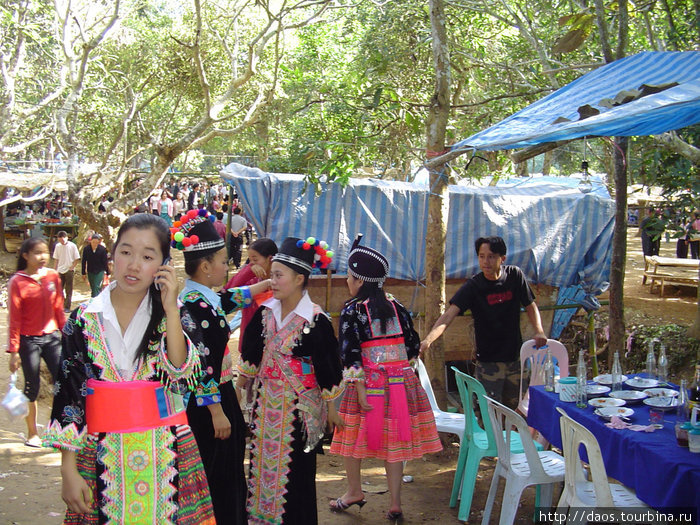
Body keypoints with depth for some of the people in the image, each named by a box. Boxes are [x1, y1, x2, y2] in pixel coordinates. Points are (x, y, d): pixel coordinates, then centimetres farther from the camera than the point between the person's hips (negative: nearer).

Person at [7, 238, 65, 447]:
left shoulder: (53, 276, 1)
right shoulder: (17, 282, -10)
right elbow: (14, 318, -9)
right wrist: (14, 350, -10)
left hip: (52, 337, 4)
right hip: (29, 341, -3)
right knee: (32, 388, 7)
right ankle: (32, 433, 24)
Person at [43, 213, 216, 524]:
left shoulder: (169, 315, -2)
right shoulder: (84, 320, -2)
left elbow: (182, 377, -16)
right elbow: (68, 394, 0)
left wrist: (171, 309, -19)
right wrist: (68, 469, -2)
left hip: (164, 456, 0)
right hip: (100, 457, 0)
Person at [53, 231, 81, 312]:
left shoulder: (72, 246, -5)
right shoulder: (57, 246, 4)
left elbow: (77, 259, -2)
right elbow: (56, 259, 11)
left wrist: (72, 267, -11)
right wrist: (55, 270, 7)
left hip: (69, 271, -3)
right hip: (60, 271, 3)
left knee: (68, 290, 1)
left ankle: (67, 307, 6)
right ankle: (62, 304, 19)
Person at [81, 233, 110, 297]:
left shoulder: (102, 249, -9)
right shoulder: (86, 249, -3)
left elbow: (105, 262, -2)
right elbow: (84, 262, 5)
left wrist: (107, 273, -1)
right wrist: (84, 273, 7)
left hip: (100, 272, -3)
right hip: (90, 272, 3)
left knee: (97, 288, -12)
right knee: (93, 289, 11)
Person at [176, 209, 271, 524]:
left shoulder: (207, 298, 7)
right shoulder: (194, 305, -20)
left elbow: (234, 297, 28)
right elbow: (199, 365, -22)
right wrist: (217, 412, -19)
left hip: (219, 394, 10)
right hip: (206, 404, -10)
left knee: (226, 472, 17)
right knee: (212, 477, 0)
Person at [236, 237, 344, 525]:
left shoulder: (316, 320, -16)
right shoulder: (266, 311, 1)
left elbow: (327, 368, -10)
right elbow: (251, 354, 10)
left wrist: (331, 409, -4)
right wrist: (237, 388, 16)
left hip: (298, 406, -5)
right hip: (266, 402, 6)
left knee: (295, 470, 5)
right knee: (264, 462, 14)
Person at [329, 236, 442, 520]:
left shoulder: (352, 310, -7)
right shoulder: (395, 305, 7)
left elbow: (350, 353, -15)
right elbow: (413, 343, 10)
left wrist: (359, 387, -14)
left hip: (368, 380, -4)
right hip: (401, 380, 5)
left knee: (354, 436, 14)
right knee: (393, 440, 9)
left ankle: (355, 491, 28)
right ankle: (395, 504, 13)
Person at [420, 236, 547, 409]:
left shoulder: (515, 275, -4)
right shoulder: (473, 286, -14)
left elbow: (530, 305, 9)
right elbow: (449, 314, -26)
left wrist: (539, 331, -9)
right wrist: (428, 339, -42)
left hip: (515, 357, 4)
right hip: (488, 361, -3)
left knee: (513, 408, 17)